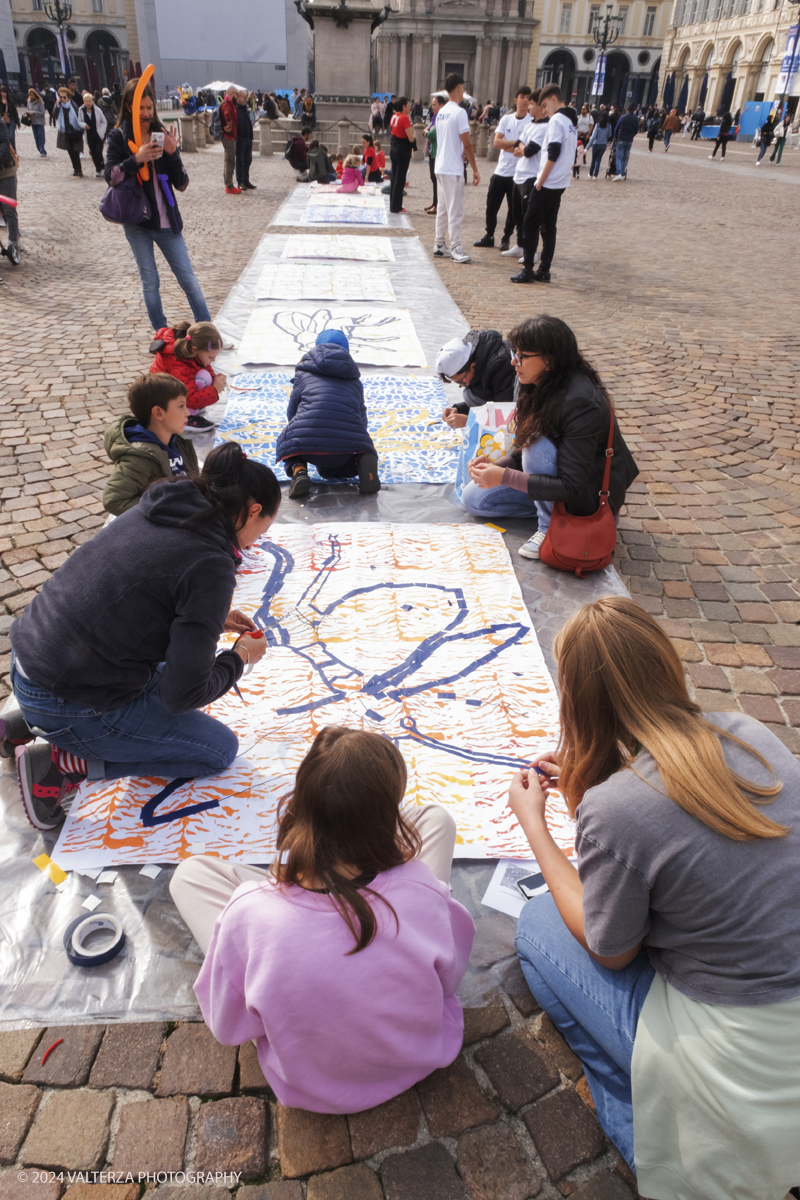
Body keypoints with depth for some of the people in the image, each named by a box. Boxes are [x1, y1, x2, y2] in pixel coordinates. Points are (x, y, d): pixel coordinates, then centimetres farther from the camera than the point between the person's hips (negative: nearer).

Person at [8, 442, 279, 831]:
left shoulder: (154, 508, 3)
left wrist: (213, 620, 18)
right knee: (219, 750, 8)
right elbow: (184, 694, -19)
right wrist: (239, 657, 0)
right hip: (69, 705, -8)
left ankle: (34, 720, 19)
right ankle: (62, 762, 0)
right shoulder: (211, 566, -21)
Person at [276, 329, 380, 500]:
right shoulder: (355, 380, 27)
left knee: (287, 441, 33)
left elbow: (292, 412, 24)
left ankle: (298, 470, -2)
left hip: (307, 441, -1)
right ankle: (363, 462, -2)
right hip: (348, 441, 2)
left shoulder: (304, 372, 21)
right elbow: (362, 416, 29)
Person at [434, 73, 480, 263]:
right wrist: (475, 169, -8)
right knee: (455, 210, -5)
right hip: (453, 169, -8)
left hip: (440, 167, 8)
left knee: (443, 208, 13)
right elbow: (466, 144, -13)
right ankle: (455, 248, -4)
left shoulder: (441, 112, 12)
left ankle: (439, 245, 16)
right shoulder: (459, 112, -13)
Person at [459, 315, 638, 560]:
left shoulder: (581, 403, -31)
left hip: (591, 496, -8)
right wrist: (495, 466, -16)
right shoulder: (539, 387, -5)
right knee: (472, 498, 1)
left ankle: (551, 526, -14)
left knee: (539, 445, -33)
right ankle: (554, 509, 5)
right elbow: (523, 452, 4)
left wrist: (504, 477, -33)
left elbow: (571, 487, -32)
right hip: (556, 478, 8)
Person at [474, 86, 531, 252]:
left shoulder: (532, 122, -6)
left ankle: (506, 238, 19)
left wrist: (507, 146, -10)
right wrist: (517, 142, -14)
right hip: (500, 171, 4)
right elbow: (497, 142, -5)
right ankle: (489, 236, 21)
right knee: (491, 206, 7)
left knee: (513, 209, 5)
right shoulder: (506, 119, 5)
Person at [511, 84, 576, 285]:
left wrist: (540, 181, -16)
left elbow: (552, 154, -20)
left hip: (547, 183, -9)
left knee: (530, 224, -5)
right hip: (561, 183, 9)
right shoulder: (571, 121, 16)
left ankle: (528, 270, -6)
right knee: (549, 227, 9)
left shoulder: (556, 120, -12)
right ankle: (544, 271, 9)